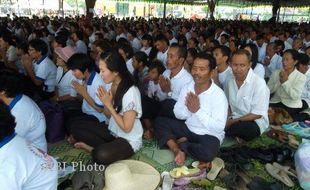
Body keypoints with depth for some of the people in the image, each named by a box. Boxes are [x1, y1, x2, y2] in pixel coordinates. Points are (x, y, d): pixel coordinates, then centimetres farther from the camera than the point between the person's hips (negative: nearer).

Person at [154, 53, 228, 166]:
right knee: (159, 122, -5)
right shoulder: (187, 87, -3)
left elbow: (219, 127, -23)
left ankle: (181, 144, -8)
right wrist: (188, 109, -22)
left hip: (209, 135, -5)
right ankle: (177, 150, -21)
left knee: (207, 153, -36)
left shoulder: (218, 95, -20)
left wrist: (198, 110, -28)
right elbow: (177, 113, 0)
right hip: (188, 128, 5)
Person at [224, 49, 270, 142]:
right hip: (234, 120, 5)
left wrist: (233, 121, -18)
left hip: (255, 122, -5)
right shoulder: (229, 79, -1)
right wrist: (229, 119, -9)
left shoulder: (259, 83, -19)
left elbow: (258, 114, -17)